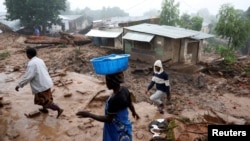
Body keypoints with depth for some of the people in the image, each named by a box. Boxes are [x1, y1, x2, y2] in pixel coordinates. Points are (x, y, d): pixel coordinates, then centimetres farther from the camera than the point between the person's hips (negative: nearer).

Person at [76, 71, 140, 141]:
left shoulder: (115, 100, -36)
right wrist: (134, 112, 27)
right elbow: (130, 104, 6)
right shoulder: (124, 90, -11)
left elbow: (108, 119, -26)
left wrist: (89, 115, -23)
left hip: (118, 131, -8)